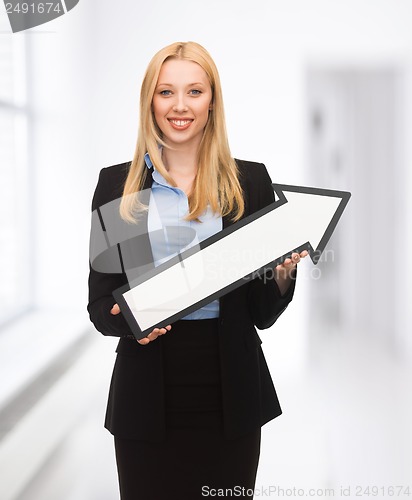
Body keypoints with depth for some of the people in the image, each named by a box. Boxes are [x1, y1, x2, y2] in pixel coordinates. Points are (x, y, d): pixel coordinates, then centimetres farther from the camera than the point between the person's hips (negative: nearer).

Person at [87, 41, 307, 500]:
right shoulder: (117, 184, 3)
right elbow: (100, 302, 5)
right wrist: (124, 319, -16)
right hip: (148, 394, 0)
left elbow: (263, 314, 5)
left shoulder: (250, 181, 3)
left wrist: (283, 271, -15)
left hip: (231, 393, 0)